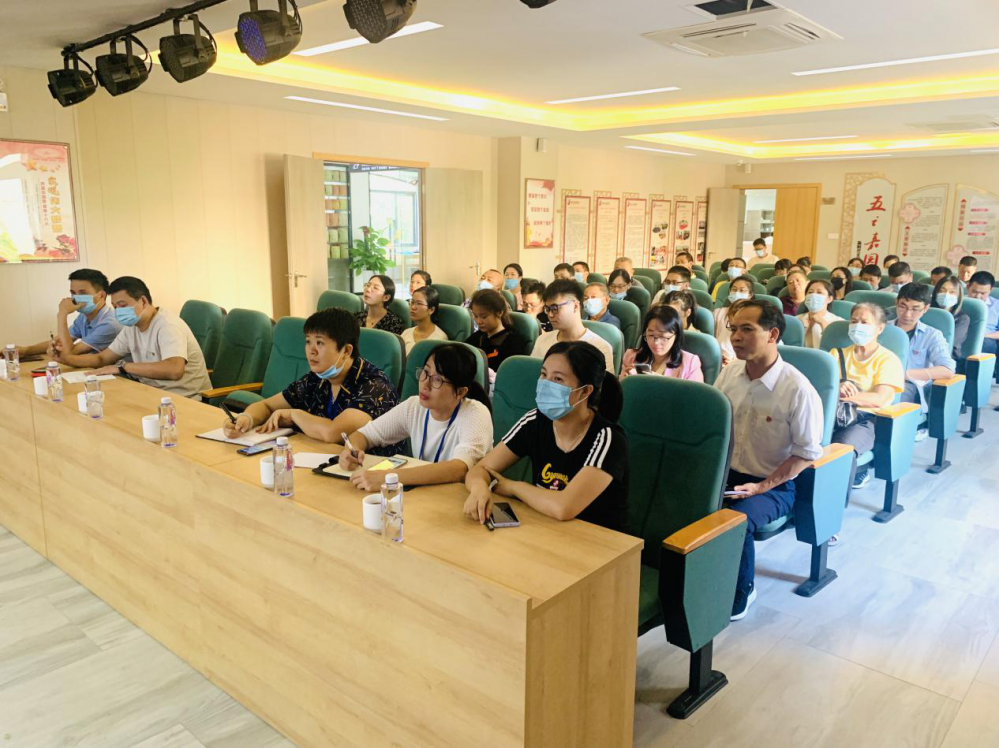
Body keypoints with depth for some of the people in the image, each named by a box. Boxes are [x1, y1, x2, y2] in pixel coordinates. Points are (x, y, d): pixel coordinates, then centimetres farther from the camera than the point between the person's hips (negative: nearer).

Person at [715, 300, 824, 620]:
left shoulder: (798, 390, -16)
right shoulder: (729, 373, 1)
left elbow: (807, 451, -11)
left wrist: (763, 487, -17)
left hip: (774, 485, -5)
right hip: (726, 473, 5)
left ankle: (741, 593, -2)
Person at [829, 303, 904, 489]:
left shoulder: (888, 360, 8)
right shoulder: (838, 354, 21)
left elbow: (880, 399, -9)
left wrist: (840, 394, -19)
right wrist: (836, 389, -19)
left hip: (866, 419, -3)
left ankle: (856, 472, 0)